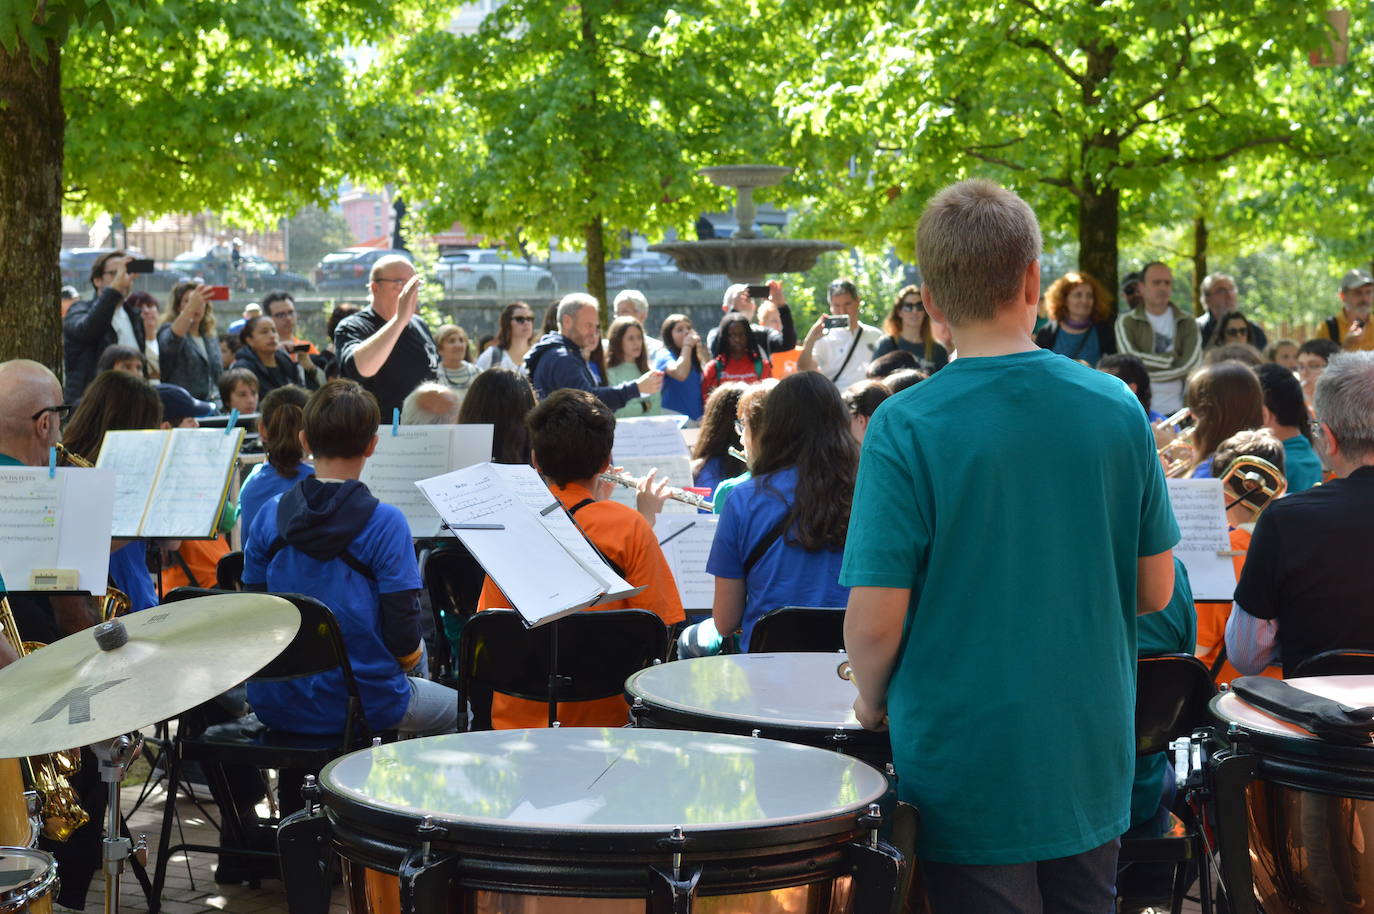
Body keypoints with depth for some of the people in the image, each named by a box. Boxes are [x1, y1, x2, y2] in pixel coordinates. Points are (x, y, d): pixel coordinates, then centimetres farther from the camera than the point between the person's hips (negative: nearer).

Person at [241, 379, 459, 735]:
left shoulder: (269, 515, -4)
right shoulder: (385, 522, -17)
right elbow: (403, 639, -17)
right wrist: (412, 654, 5)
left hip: (275, 705, 5)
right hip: (363, 705, -4)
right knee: (459, 707, 26)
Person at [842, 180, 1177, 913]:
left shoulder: (905, 427, -15)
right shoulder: (1117, 408, -4)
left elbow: (875, 618, -16)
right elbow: (1155, 591, 3)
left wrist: (873, 700, 3)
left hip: (969, 772, -3)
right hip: (1092, 763, 4)